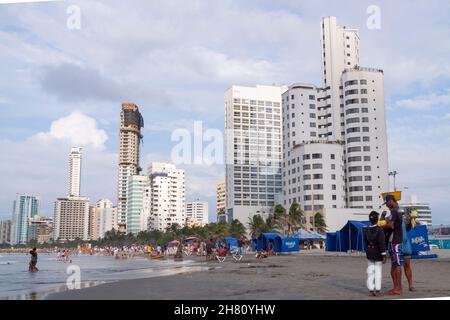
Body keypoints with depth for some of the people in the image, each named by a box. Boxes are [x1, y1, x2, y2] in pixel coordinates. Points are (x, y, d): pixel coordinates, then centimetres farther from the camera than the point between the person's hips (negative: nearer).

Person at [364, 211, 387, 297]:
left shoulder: (366, 230, 1)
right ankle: (377, 291, 4)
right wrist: (384, 255, -17)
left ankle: (371, 290, 11)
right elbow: (382, 243, -19)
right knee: (378, 271, 3)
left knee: (370, 271, 9)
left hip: (369, 252, 5)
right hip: (378, 253, -5)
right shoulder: (379, 230, -16)